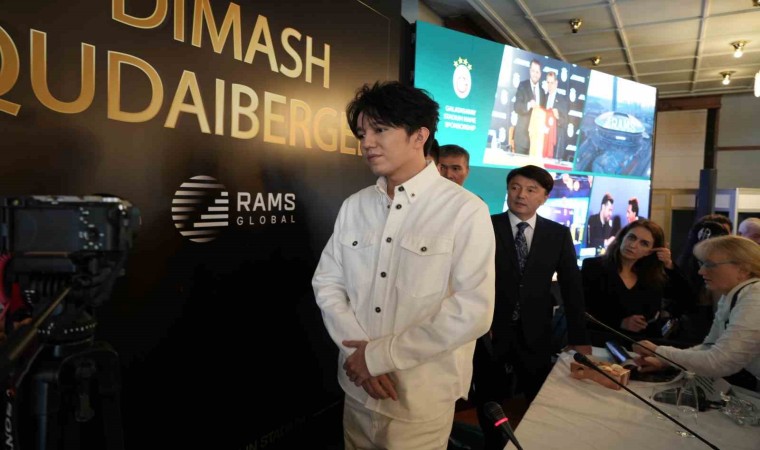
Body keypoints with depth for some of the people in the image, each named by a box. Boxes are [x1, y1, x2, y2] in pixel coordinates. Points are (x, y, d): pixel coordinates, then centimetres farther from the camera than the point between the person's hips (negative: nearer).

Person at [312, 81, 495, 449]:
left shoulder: (466, 211, -14)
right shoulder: (354, 206, 3)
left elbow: (472, 312, -19)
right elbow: (326, 283, 3)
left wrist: (380, 355, -15)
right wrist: (358, 352, -12)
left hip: (421, 399, -4)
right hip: (357, 388, 5)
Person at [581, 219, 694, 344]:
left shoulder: (655, 276, 11)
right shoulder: (593, 267, -2)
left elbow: (688, 302, 8)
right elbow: (581, 313, -7)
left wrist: (670, 266, 3)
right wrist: (621, 323, -15)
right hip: (605, 344, -4)